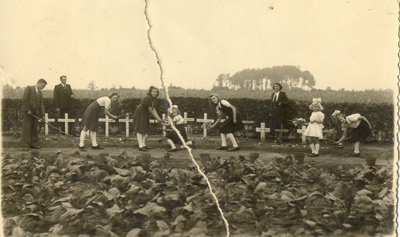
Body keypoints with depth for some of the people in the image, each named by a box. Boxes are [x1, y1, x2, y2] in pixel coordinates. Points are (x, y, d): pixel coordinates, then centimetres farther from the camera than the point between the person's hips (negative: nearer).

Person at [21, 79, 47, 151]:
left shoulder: (40, 93, 18)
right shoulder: (29, 88, -1)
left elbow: (41, 104, 14)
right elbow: (24, 99, -11)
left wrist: (42, 114, 4)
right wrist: (27, 110, -16)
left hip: (35, 113, 6)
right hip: (28, 112, -6)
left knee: (34, 129, 6)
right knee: (26, 128, -6)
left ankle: (33, 143, 12)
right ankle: (25, 145, -5)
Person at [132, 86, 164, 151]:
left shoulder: (153, 99, 5)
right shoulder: (147, 98, -24)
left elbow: (153, 109, 6)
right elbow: (150, 110, -21)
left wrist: (158, 118, 0)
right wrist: (157, 118, -14)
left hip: (145, 115, 10)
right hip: (140, 114, -10)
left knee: (146, 130, 11)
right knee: (140, 130, -8)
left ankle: (143, 144, 18)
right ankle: (140, 146, -11)